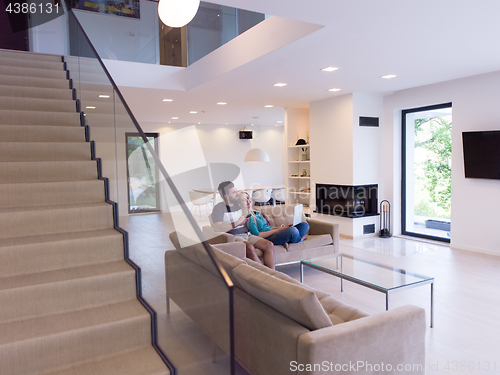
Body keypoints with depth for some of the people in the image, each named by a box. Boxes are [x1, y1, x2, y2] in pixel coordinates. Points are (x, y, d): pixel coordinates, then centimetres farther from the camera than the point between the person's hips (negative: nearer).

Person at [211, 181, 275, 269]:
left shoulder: (239, 204, 19)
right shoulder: (219, 208, -2)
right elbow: (217, 228, -21)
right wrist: (237, 223, -18)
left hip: (247, 234, 7)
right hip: (233, 236, -7)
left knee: (269, 245, -18)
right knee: (250, 247, -36)